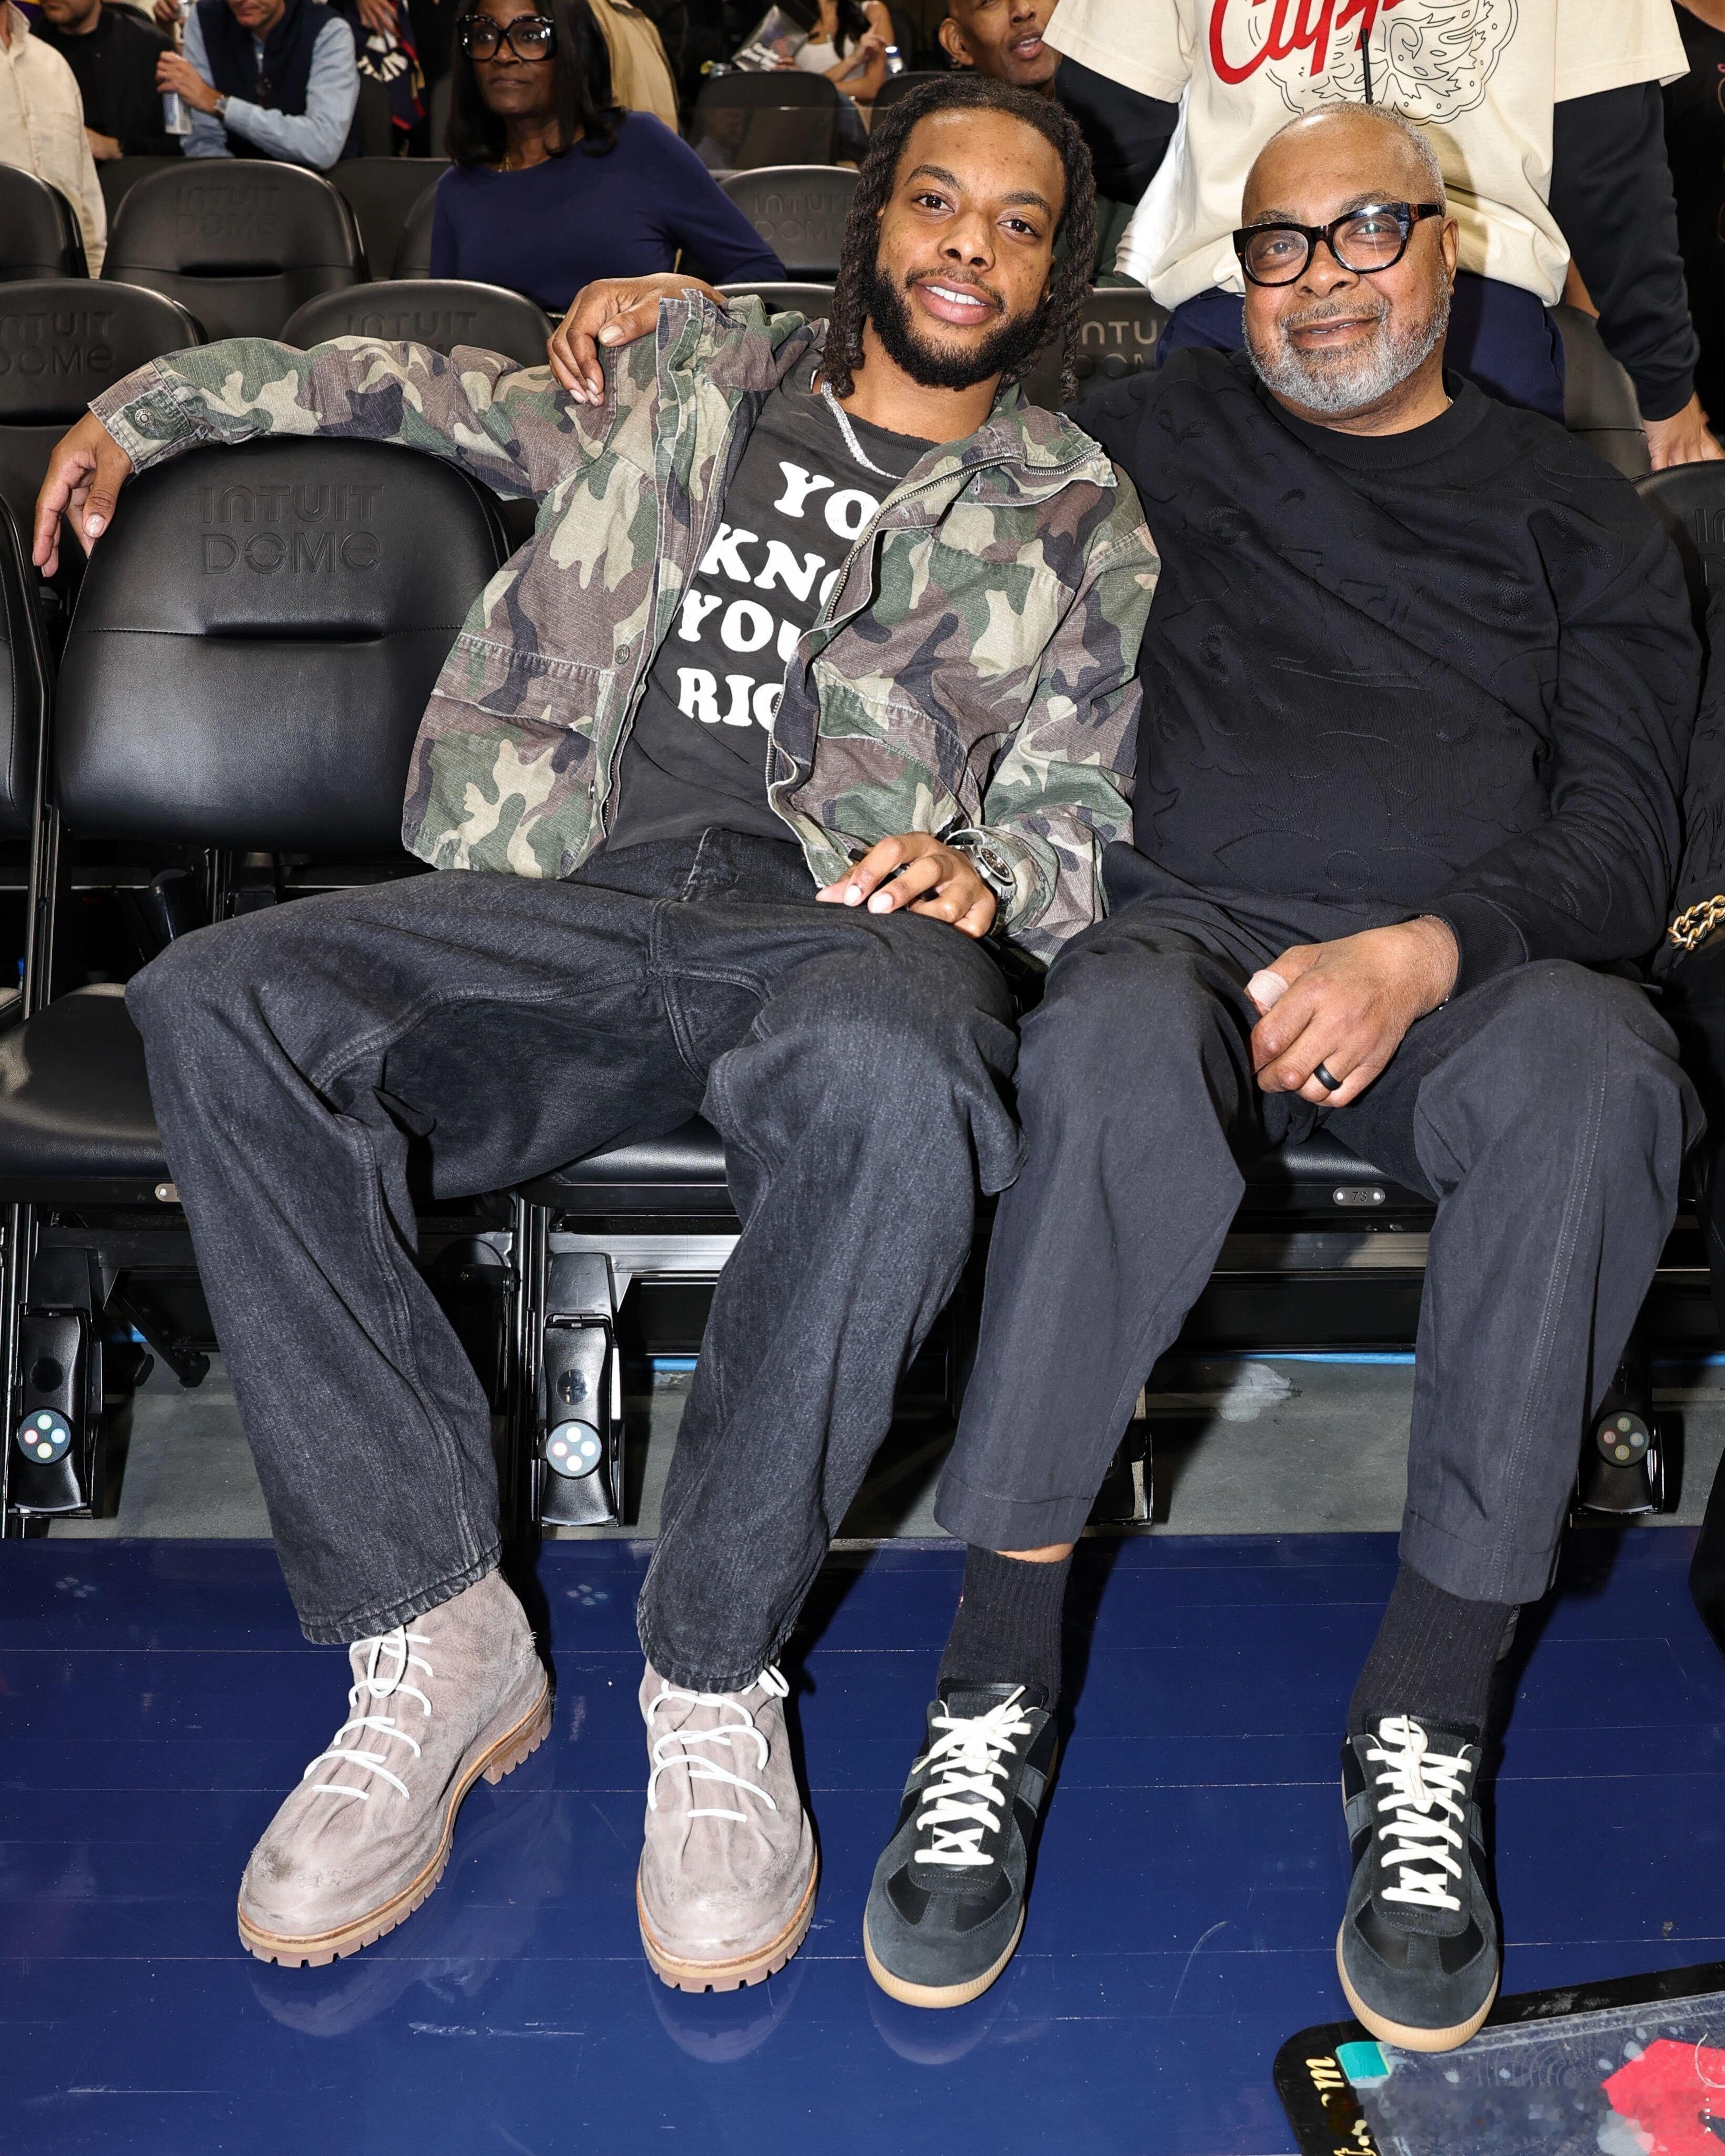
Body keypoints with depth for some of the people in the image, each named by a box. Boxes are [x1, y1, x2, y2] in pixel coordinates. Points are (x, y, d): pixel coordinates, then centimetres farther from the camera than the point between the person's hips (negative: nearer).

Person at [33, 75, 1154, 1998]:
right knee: (212, 1008, -25)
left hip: (843, 918, -2)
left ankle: (712, 1681, -23)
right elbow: (417, 383, 35)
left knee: (889, 1073, -41)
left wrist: (981, 870, -9)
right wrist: (149, 402, 35)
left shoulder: (1078, 521, 20)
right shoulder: (689, 378, 25)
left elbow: (1083, 824, 14)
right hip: (578, 900, 3)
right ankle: (436, 1636, -22)